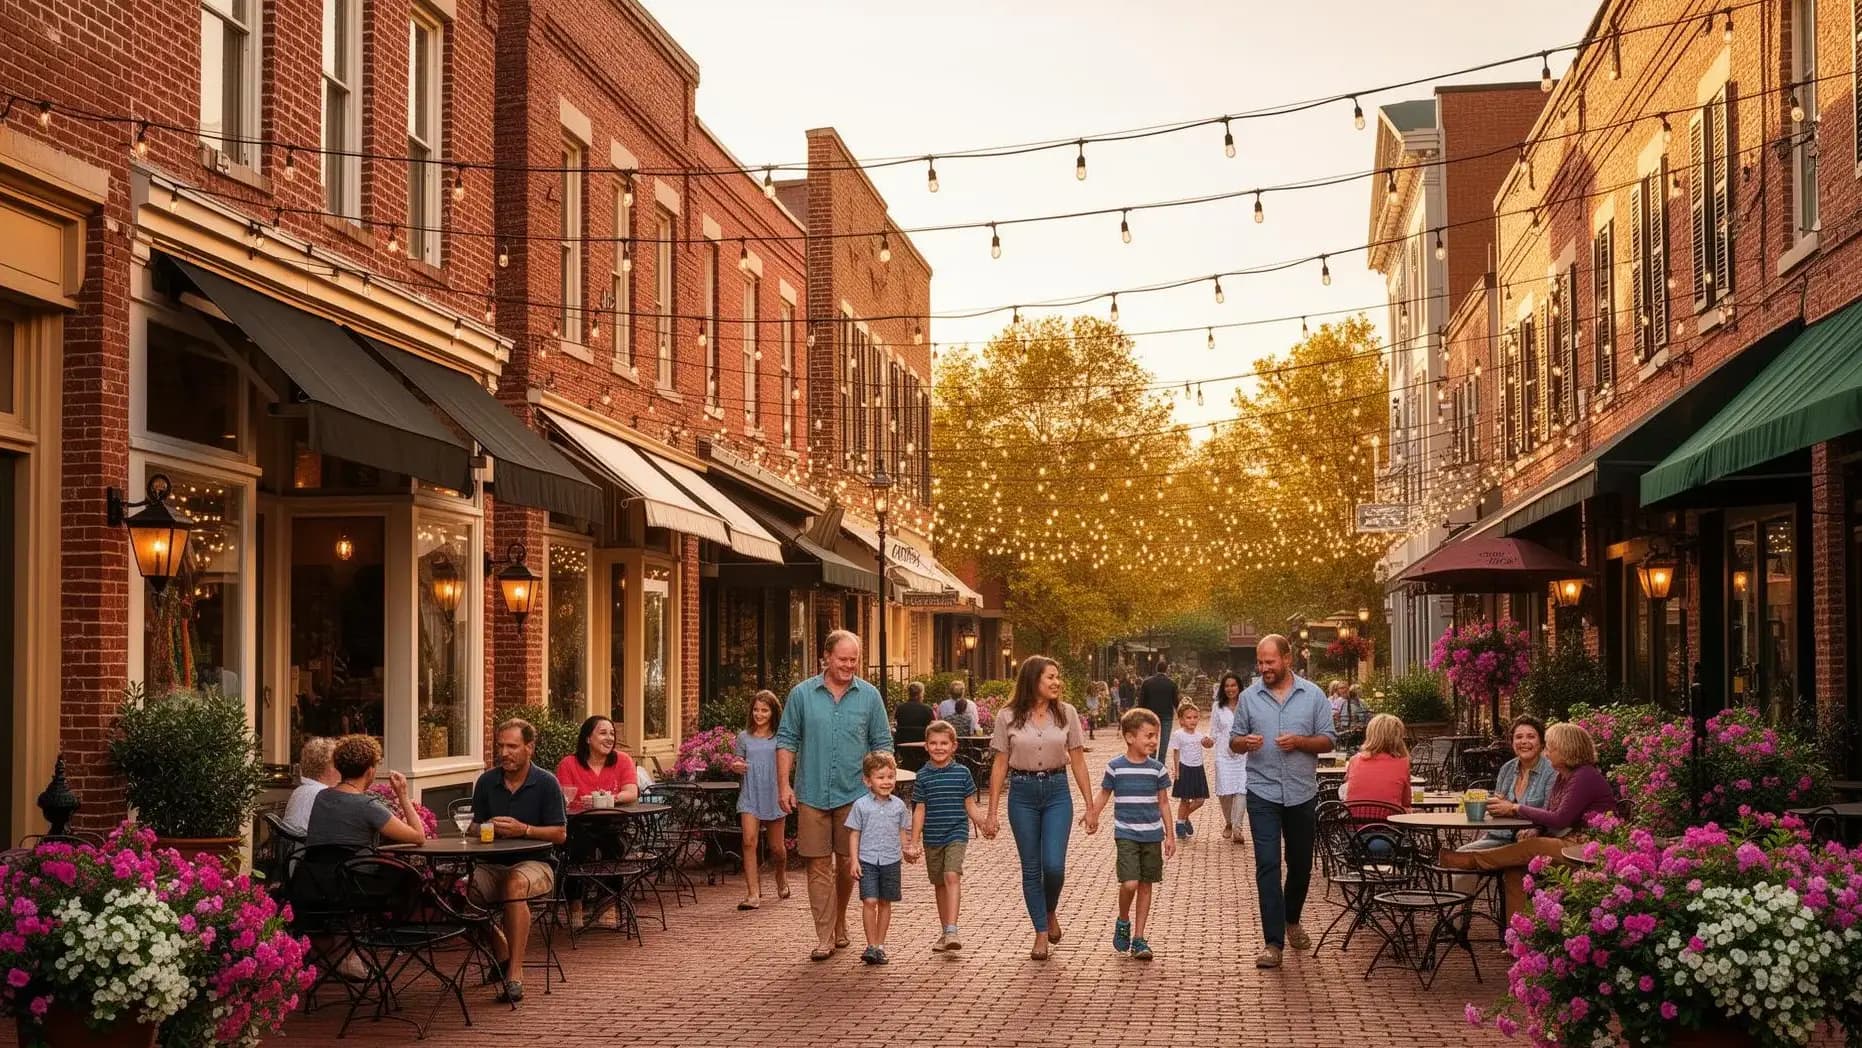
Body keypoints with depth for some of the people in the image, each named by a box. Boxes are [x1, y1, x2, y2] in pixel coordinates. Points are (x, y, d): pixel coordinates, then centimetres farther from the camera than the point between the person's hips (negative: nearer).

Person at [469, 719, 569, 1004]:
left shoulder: (546, 783, -3)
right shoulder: (486, 782, 8)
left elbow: (560, 834, -5)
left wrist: (523, 829, -18)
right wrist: (488, 829, -8)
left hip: (535, 864, -4)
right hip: (493, 864, 4)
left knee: (515, 884, -39)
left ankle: (515, 974, -38)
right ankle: (502, 954, 1)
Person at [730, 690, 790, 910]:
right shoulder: (744, 737, 6)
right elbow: (739, 764, 15)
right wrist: (735, 766, -8)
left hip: (774, 796, 0)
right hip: (750, 796, 1)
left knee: (777, 847, 9)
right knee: (749, 842, -14)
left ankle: (781, 880, 40)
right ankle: (753, 894, -13)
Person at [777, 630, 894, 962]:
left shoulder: (869, 696, 4)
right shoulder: (802, 694, 1)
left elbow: (882, 744, 8)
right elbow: (786, 741, 4)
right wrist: (784, 784, -3)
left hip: (854, 794, 1)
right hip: (812, 795, -1)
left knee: (847, 863, 9)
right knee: (819, 864, -1)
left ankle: (839, 922, 29)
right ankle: (825, 937, 2)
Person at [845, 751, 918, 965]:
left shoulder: (898, 805, 4)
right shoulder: (861, 805, -4)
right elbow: (854, 834, -1)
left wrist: (907, 851, 1)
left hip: (891, 861, 3)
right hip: (868, 861, -3)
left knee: (885, 903, 9)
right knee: (869, 901, -10)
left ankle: (880, 945, 19)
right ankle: (871, 945, -4)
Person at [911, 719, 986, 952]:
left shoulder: (962, 773, -1)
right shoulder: (924, 776, 1)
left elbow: (970, 806, 5)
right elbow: (919, 810, 3)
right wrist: (915, 841, 0)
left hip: (956, 834, -2)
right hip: (932, 838, 2)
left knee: (952, 876, -19)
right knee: (939, 884, 12)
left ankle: (952, 931, -24)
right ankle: (945, 931, 24)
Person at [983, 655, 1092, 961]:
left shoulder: (1066, 714, 0)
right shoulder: (1007, 717, -3)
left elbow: (1078, 762, 5)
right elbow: (1000, 766, 1)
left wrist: (1089, 804, 4)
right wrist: (992, 813, -1)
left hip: (1057, 792, 0)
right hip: (1022, 793, 0)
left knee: (1054, 865, -9)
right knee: (1031, 867, 4)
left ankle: (1051, 911, 22)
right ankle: (1041, 933, 16)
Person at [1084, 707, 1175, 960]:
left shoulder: (1157, 768, 1)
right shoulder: (1115, 767, -5)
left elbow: (1163, 802, 9)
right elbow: (1104, 794, 7)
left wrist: (1169, 835, 8)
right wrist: (1092, 816, -5)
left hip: (1152, 835, 3)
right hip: (1126, 834, -3)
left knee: (1145, 885, 6)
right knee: (1129, 883, -16)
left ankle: (1138, 939, 15)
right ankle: (1123, 922, 13)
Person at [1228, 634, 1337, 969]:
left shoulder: (1313, 695, 2)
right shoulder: (1249, 697, 4)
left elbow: (1328, 740, 3)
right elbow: (1233, 742, 9)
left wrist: (1299, 742, -15)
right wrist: (1245, 742, -14)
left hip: (1302, 793, 1)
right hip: (1262, 793, -1)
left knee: (1301, 864, 15)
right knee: (1267, 865, -9)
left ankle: (1292, 920, 40)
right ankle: (1273, 942, -10)